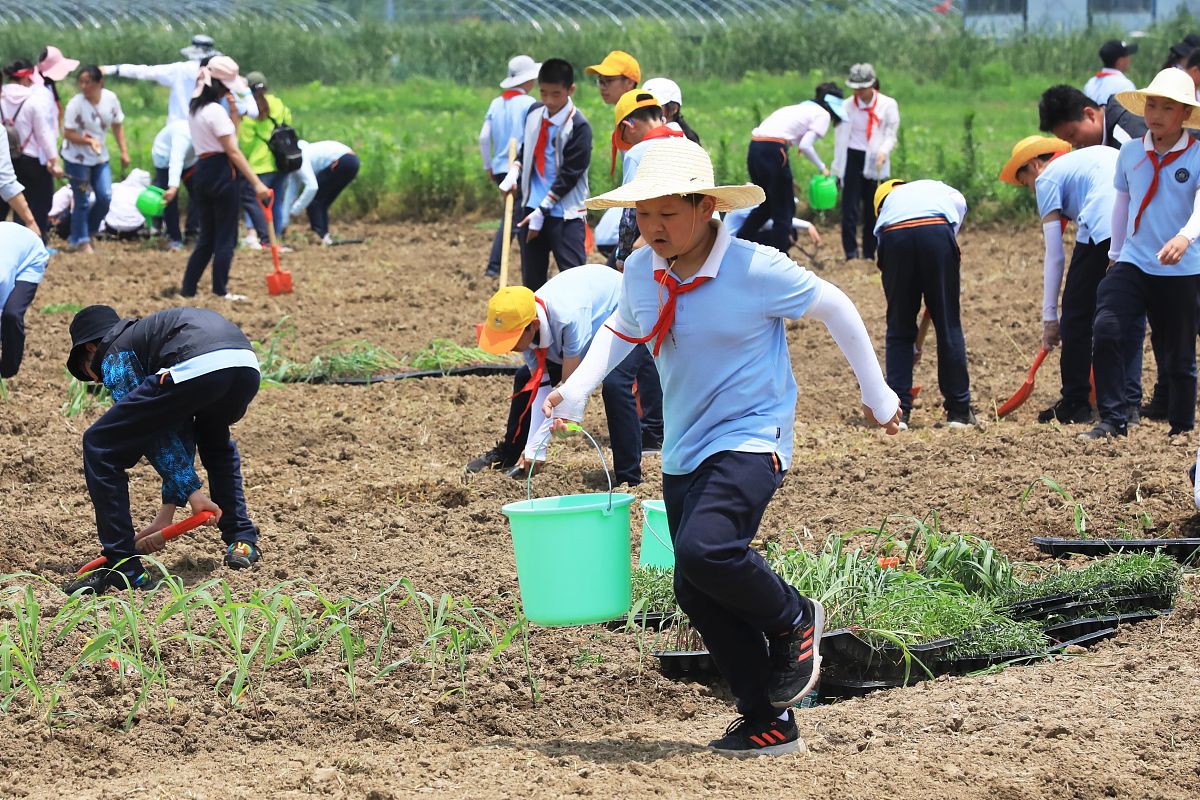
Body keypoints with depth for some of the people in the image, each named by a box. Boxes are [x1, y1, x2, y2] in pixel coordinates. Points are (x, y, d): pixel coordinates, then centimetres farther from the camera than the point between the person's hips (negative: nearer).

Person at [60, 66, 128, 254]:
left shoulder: (110, 99, -8)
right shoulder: (76, 104, -20)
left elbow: (117, 126, 6)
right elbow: (68, 134, -16)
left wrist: (124, 151, 4)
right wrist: (89, 140, -31)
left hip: (100, 157, 4)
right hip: (77, 159, -4)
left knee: (105, 197, -1)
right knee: (82, 202, 0)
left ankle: (89, 231, 23)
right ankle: (81, 241, 15)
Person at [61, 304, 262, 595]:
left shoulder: (114, 355, 20)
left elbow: (153, 430, 10)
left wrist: (191, 492, 11)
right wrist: (168, 507, 31)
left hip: (196, 369, -8)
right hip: (246, 366, 8)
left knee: (99, 448, 7)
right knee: (215, 442, 42)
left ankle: (124, 569, 4)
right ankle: (243, 542, 34)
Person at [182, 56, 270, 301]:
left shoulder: (195, 109, 13)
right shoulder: (216, 111, -14)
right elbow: (232, 151, -18)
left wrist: (233, 116, 11)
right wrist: (256, 183, -19)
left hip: (201, 172, 8)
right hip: (222, 174, -8)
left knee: (207, 237, 14)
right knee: (225, 237, 1)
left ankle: (188, 289, 11)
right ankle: (220, 291, 2)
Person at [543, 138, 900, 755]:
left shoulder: (756, 269, -17)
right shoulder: (640, 272, -1)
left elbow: (835, 309, -2)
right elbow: (620, 331, 21)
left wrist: (877, 394, 8)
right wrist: (575, 391, 3)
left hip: (752, 438, -7)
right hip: (683, 451, 7)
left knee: (704, 549, -29)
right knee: (696, 594, 4)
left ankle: (793, 620, 0)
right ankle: (768, 721, 15)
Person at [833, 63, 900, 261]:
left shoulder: (887, 105, 1)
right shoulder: (847, 106, 4)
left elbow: (891, 134, 3)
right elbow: (840, 137, 8)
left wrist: (883, 151, -18)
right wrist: (836, 169, 6)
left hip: (874, 163, 0)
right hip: (852, 159, 0)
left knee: (873, 211, 2)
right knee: (850, 209, -7)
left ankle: (869, 256, 9)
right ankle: (851, 254, -5)